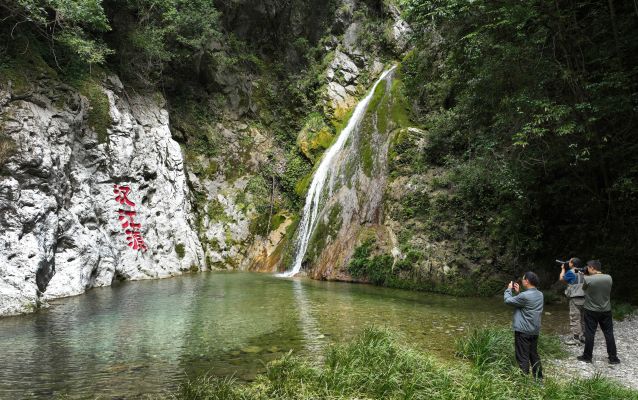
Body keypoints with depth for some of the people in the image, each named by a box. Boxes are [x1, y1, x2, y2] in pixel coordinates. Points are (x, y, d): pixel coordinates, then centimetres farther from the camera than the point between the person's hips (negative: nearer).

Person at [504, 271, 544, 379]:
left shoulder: (525, 296, -23)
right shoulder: (540, 295, 4)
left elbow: (508, 300, -12)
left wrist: (509, 289, 3)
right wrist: (518, 292, 12)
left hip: (523, 331, -8)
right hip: (535, 330, 8)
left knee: (523, 356, 1)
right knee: (534, 354, 19)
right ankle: (539, 377, 28)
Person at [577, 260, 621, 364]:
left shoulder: (587, 279, -18)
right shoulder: (609, 278, -5)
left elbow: (584, 288, 1)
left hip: (591, 311, -3)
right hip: (606, 311, 3)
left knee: (589, 334, 5)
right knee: (609, 334, 12)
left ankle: (587, 356, 13)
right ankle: (613, 358, 17)